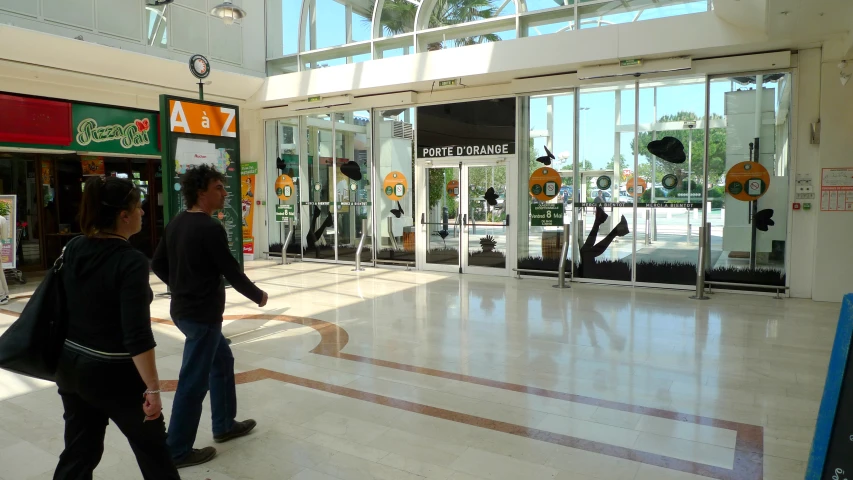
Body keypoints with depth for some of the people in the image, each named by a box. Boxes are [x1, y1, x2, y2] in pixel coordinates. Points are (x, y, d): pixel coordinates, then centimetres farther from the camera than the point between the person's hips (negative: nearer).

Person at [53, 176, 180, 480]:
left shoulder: (72, 249, 0)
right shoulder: (131, 261, -22)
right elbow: (137, 337, -25)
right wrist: (152, 388, -19)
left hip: (70, 366, 7)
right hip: (113, 374, -7)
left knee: (79, 450, 20)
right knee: (152, 445, 14)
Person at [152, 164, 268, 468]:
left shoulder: (176, 223, 7)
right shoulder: (210, 228, -20)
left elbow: (157, 264, 13)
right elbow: (231, 272, -18)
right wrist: (257, 295, -3)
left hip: (183, 309, 10)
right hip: (202, 314, -10)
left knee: (222, 361, 23)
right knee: (193, 382, 1)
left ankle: (225, 425, 34)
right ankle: (177, 451, 13)